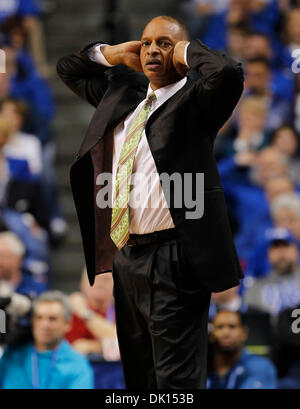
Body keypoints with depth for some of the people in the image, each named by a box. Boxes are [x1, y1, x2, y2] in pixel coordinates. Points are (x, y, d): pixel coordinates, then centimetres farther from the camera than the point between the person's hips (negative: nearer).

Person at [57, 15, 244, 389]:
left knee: (176, 376, -6)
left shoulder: (194, 98, -7)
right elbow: (67, 69, 27)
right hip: (125, 255, 8)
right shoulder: (122, 91, 15)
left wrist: (189, 52, -9)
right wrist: (113, 54, 11)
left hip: (173, 258, -8)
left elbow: (229, 72, -28)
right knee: (137, 371, 17)